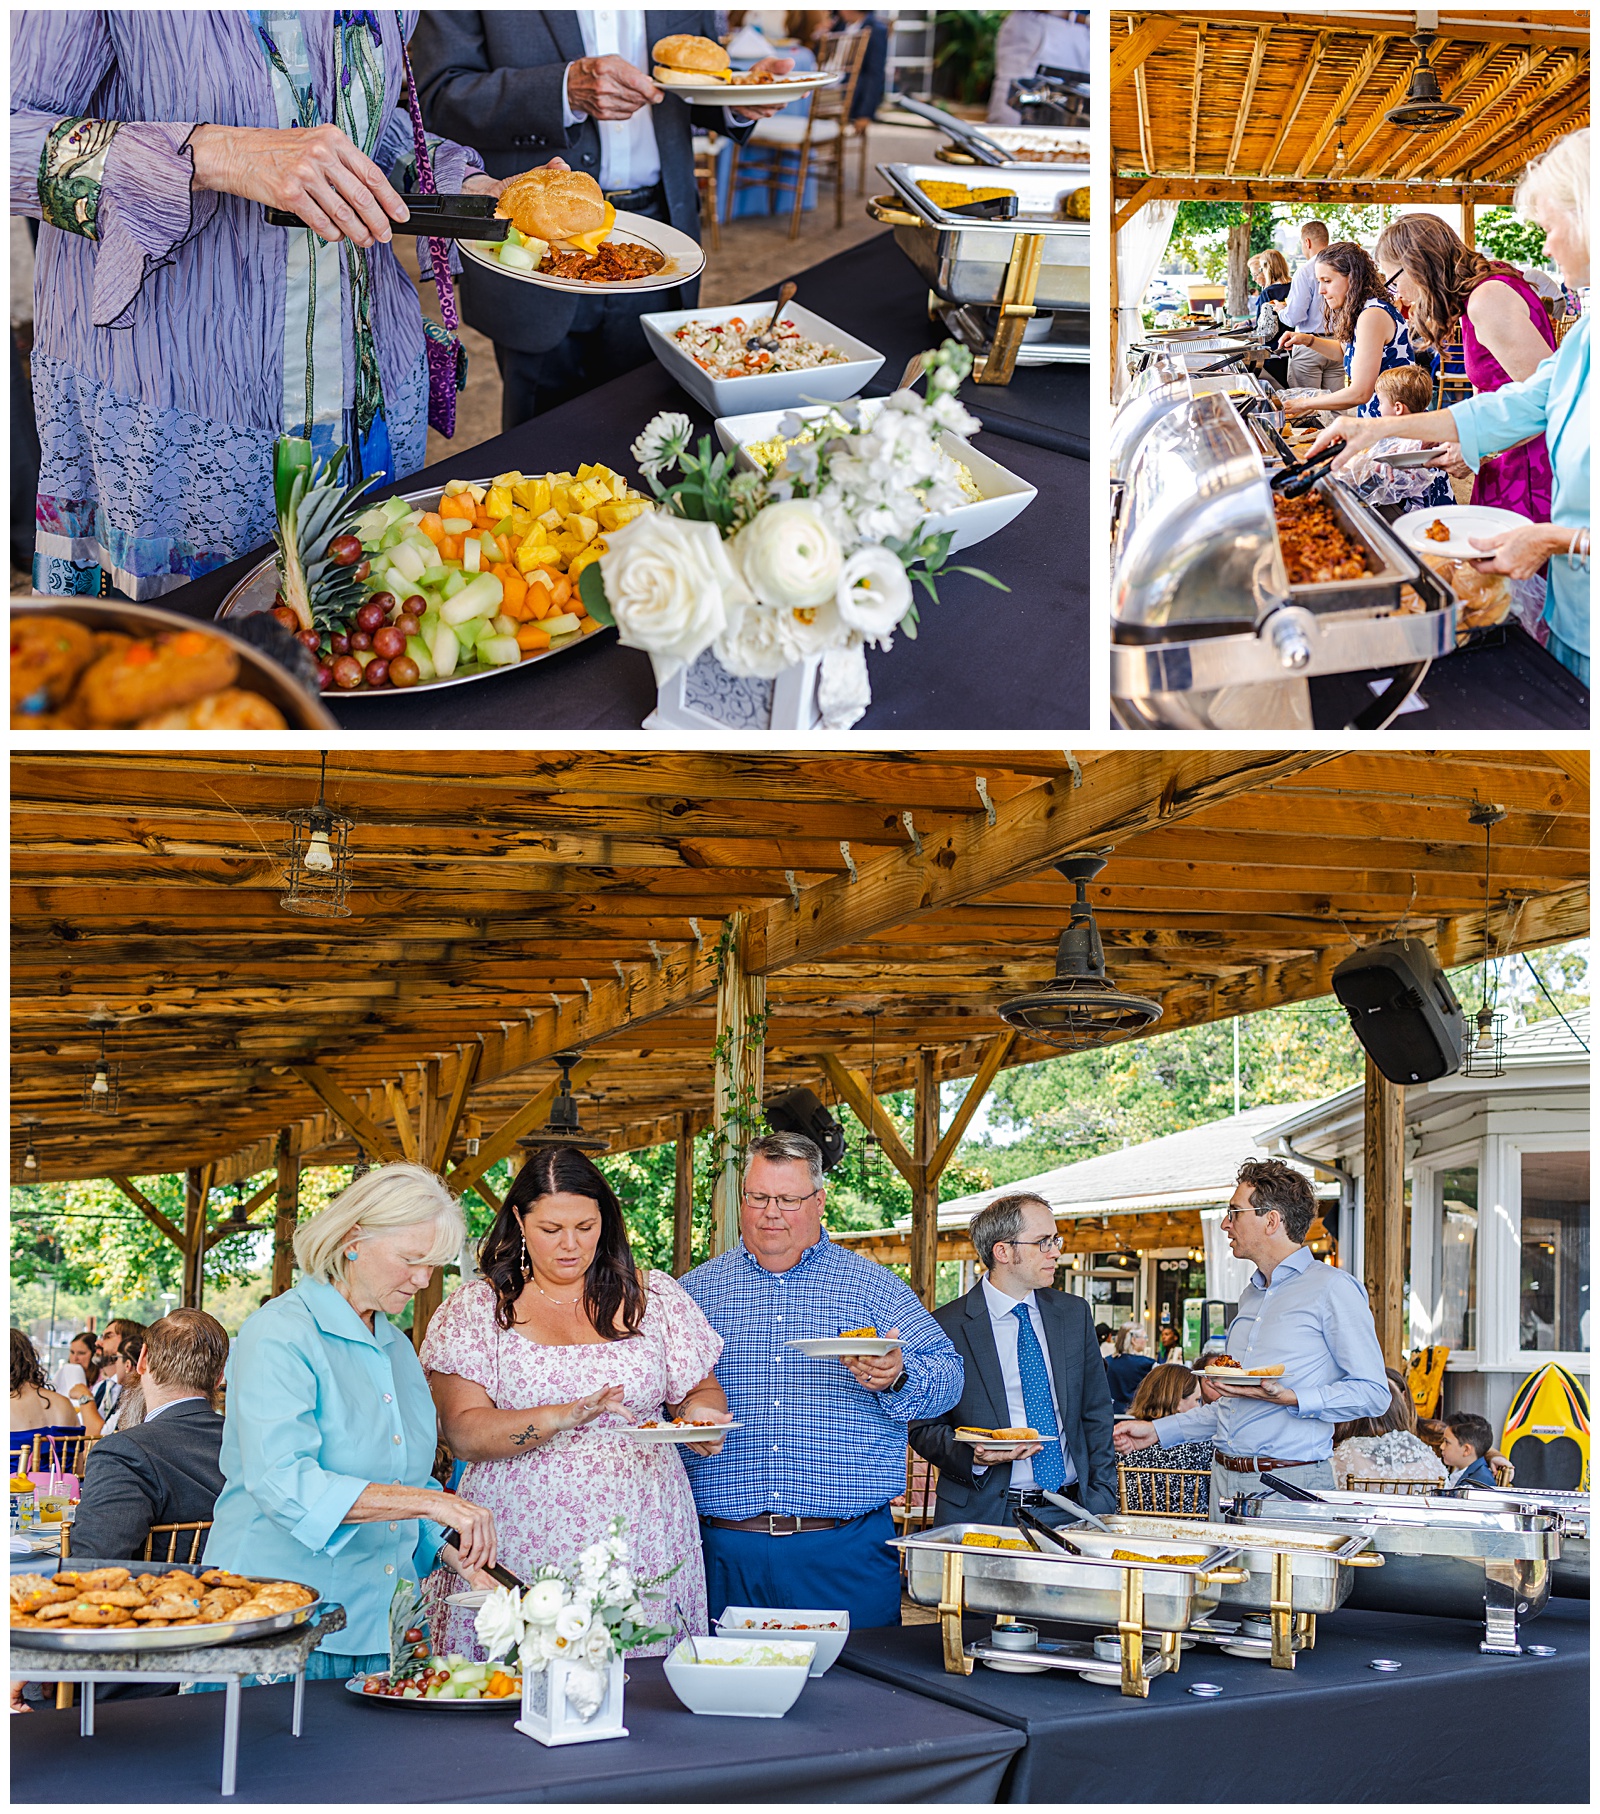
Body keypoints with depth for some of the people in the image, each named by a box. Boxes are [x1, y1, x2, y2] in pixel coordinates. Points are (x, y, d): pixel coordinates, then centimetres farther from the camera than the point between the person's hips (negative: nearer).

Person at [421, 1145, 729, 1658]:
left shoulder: (654, 1297, 10)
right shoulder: (476, 1308, 4)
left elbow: (703, 1391, 16)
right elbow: (462, 1433, -5)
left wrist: (700, 1414, -7)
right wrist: (562, 1417, -18)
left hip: (642, 1545, 2)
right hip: (520, 1549, -1)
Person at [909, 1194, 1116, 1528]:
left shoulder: (1075, 1312, 10)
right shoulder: (945, 1327, -5)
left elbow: (1096, 1413, 14)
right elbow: (924, 1428, -1)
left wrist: (1102, 1500, 5)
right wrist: (974, 1456, -20)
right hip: (985, 1511, -4)